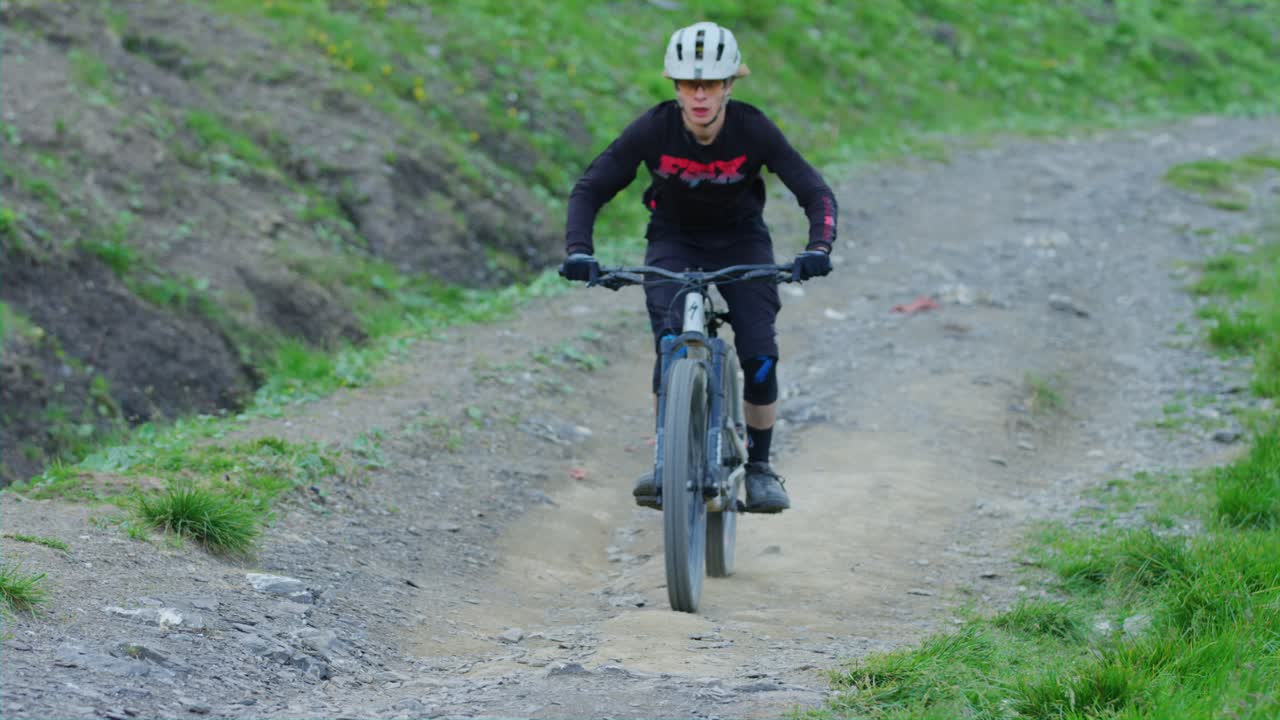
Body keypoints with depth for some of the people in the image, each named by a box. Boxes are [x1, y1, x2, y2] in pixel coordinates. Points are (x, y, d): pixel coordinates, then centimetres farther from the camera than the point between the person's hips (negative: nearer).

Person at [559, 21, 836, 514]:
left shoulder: (754, 130, -24)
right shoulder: (653, 130, -23)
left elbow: (815, 193, -23)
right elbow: (589, 190, -19)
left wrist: (818, 249, -41)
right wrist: (578, 252, -35)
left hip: (741, 240, 0)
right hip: (674, 242, 0)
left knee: (760, 357, -16)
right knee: (672, 344, -26)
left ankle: (759, 468, 2)